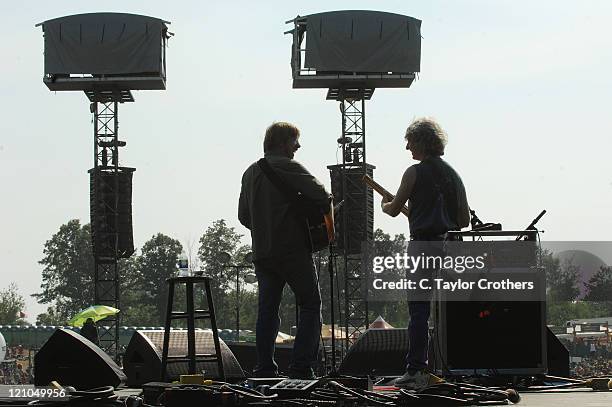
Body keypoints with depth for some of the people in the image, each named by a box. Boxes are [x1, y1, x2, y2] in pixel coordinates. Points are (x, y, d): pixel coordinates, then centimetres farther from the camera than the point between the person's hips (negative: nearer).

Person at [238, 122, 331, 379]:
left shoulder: (250, 173, 15)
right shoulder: (287, 167, -8)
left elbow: (243, 216, 20)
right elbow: (320, 194, -16)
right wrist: (323, 209, 4)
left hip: (261, 252, 7)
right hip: (292, 250, -7)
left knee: (267, 309, 9)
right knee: (310, 305, 0)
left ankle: (265, 370, 5)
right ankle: (301, 367, -8)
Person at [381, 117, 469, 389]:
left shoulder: (415, 172, -5)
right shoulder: (453, 174, 14)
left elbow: (394, 209, 4)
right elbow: (465, 220, 13)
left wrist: (385, 204, 26)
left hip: (423, 245, -6)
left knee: (418, 310, -6)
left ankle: (416, 370, -10)